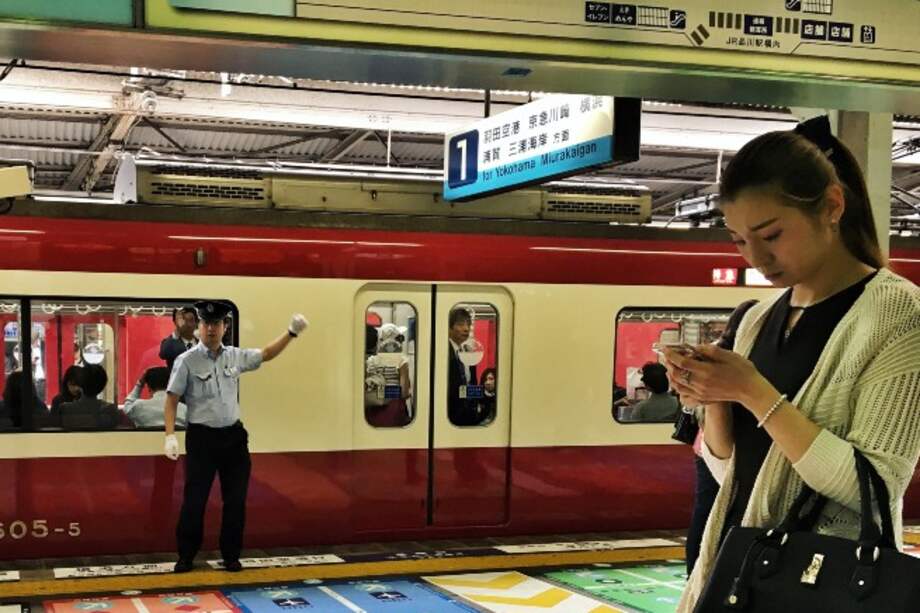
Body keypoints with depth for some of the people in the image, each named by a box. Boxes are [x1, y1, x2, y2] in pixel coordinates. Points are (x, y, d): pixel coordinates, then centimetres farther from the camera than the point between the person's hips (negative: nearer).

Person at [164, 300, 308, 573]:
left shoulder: (236, 356, 4)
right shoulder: (187, 361, -8)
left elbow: (266, 354, 18)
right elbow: (172, 399, -7)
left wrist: (291, 333, 8)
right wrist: (170, 435, -15)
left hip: (234, 435, 4)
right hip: (201, 437, -4)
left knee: (236, 500, 8)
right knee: (194, 500, -1)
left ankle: (231, 556, 21)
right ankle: (186, 556, 14)